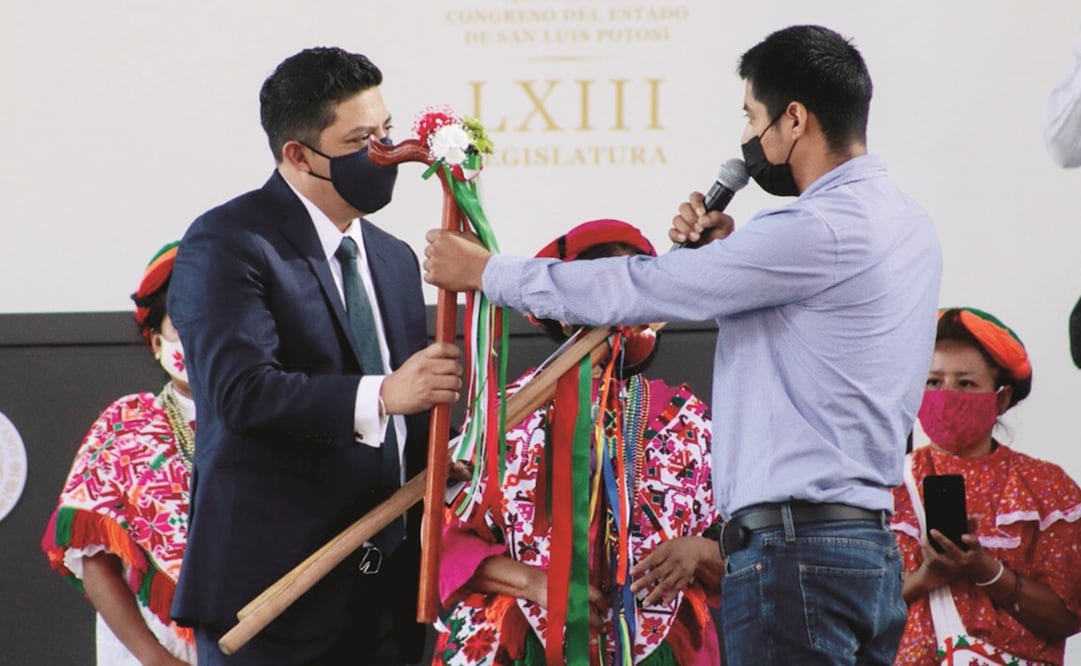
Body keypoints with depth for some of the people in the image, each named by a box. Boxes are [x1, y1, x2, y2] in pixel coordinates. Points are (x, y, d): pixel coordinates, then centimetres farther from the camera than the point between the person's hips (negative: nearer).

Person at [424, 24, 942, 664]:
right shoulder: (904, 222, 15)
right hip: (872, 549, 10)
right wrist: (722, 253, 9)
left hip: (795, 549, -10)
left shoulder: (820, 231, -15)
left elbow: (638, 290, -10)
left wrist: (486, 271, 1)